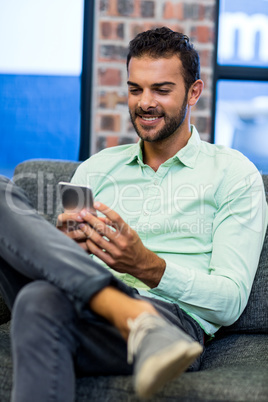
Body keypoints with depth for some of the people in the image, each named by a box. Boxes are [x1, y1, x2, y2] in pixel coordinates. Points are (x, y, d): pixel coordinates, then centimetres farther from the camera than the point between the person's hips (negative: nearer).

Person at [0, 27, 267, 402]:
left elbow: (230, 301, 2)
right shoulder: (96, 168, 26)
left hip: (175, 317, -6)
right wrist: (66, 246, -6)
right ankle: (137, 318, -32)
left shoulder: (233, 173, 13)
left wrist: (147, 266, -15)